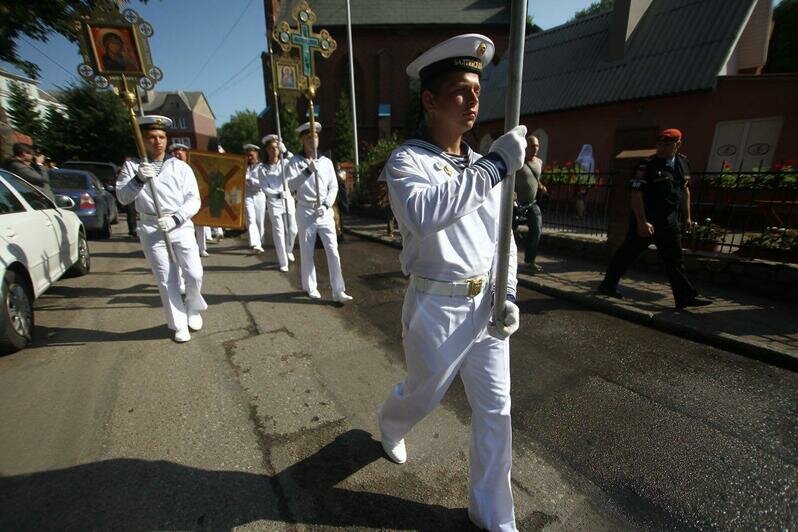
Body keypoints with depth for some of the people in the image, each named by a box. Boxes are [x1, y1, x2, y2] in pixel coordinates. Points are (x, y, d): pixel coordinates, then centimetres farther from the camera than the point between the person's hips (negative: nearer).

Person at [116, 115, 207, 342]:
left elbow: (194, 200, -3)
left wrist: (175, 218, -18)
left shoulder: (180, 166, 4)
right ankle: (179, 325, 18)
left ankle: (193, 308, 26)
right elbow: (123, 198, -4)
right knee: (166, 280, 4)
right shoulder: (132, 165, 6)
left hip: (181, 227, 0)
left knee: (194, 274, -4)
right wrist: (138, 179, -22)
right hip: (151, 230, 0)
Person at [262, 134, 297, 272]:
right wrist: (278, 194, -21)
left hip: (288, 200, 1)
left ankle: (288, 250, 36)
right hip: (274, 203, -1)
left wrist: (286, 151, -25)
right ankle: (283, 262, 8)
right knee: (279, 233, -2)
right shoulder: (264, 168, 1)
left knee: (292, 230, 5)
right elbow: (265, 188, -5)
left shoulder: (285, 163, 3)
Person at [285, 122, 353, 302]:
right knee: (307, 252, 7)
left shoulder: (326, 162, 7)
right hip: (305, 212, -1)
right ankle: (310, 287, 24)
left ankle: (338, 291, 1)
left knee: (333, 251, -3)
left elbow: (334, 187, 6)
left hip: (325, 212, 2)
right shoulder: (295, 162, 0)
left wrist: (326, 205, -10)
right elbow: (290, 185, -13)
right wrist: (307, 171, -26)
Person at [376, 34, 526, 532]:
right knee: (423, 395, 18)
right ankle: (390, 425, 57)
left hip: (486, 304, 6)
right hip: (438, 307, -5)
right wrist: (495, 165, -30)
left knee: (495, 409, 12)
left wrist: (508, 295, 3)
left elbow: (501, 235, 12)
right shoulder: (407, 161, -11)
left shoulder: (482, 166, 9)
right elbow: (422, 214, -35)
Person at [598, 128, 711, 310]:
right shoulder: (647, 166, -12)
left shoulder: (683, 163, 11)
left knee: (674, 258, 9)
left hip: (669, 221, 7)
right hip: (645, 220, -7)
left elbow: (684, 190, 22)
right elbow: (636, 194, -19)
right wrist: (642, 221, -25)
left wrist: (687, 216, 21)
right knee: (627, 253, 0)